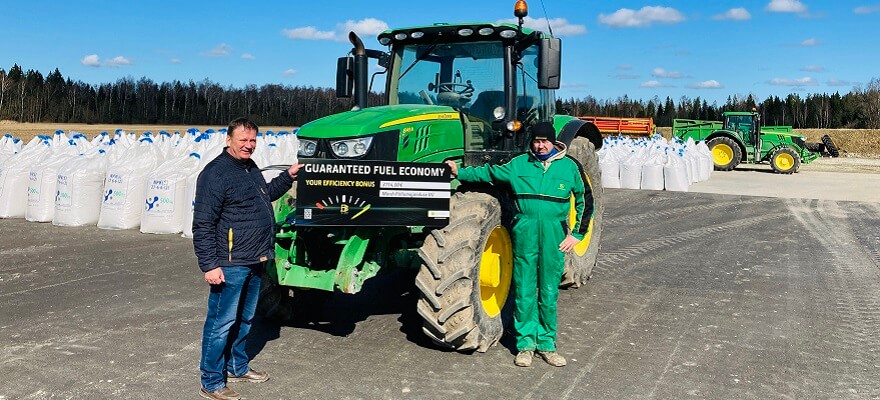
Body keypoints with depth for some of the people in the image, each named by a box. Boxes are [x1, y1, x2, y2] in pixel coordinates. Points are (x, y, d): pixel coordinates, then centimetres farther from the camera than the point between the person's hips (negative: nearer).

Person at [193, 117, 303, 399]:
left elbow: (265, 195, 34)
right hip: (230, 264, -9)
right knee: (221, 323, 0)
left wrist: (289, 176, 24)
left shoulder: (250, 168, 13)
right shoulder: (215, 173, -16)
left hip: (255, 261, 9)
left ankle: (237, 367, 37)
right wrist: (209, 265, -21)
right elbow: (202, 225, -18)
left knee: (244, 319, 21)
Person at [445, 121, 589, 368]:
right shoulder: (520, 164, 8)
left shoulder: (569, 167, 6)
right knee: (524, 290, 3)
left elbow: (583, 201, 11)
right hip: (524, 233, 1)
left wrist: (577, 234, 5)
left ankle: (546, 343, 18)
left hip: (554, 235, 0)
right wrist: (460, 172, 7)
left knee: (549, 292, 5)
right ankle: (526, 343, 15)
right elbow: (488, 173, 15)